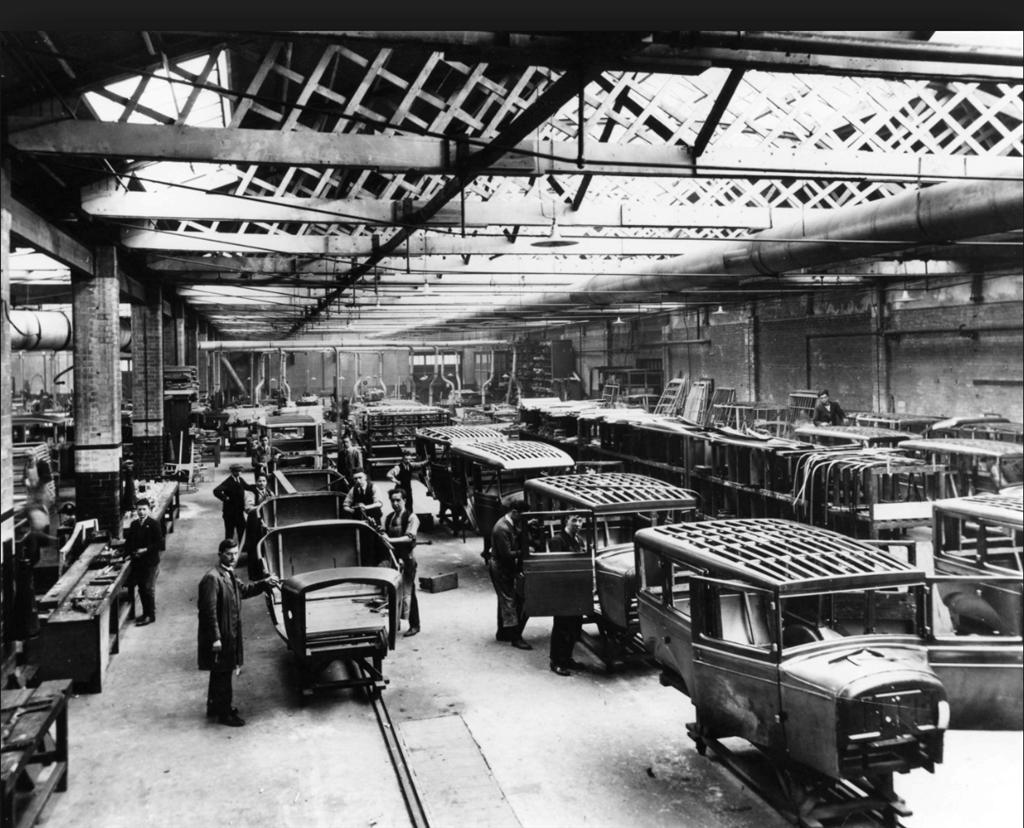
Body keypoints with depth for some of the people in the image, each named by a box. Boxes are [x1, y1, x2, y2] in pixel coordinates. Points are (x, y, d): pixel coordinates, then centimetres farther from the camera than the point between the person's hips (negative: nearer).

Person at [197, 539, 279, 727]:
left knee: (221, 673, 21)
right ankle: (224, 713, 13)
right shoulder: (212, 578, -22)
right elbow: (210, 611, -23)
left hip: (229, 634, 9)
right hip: (219, 637, -9)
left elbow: (243, 590, 22)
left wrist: (265, 583, 7)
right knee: (222, 674, 2)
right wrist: (215, 638, -24)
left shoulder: (228, 575, 8)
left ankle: (215, 706, 35)